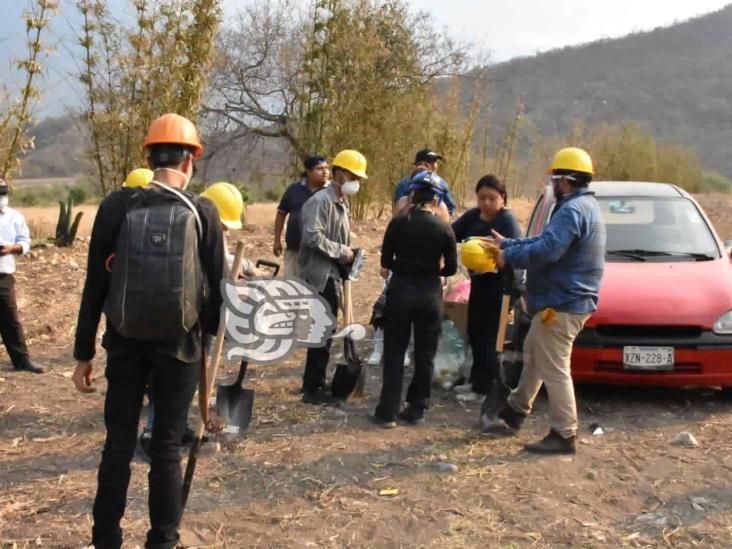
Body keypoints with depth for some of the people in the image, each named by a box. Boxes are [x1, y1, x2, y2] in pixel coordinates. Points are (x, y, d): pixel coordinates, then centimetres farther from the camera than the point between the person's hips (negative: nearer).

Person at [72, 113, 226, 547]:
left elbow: (95, 286, -2)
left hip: (125, 343, 1)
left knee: (118, 444, 14)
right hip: (180, 346, -1)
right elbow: (215, 289, -2)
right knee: (167, 448, 9)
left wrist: (84, 353, 6)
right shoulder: (203, 212, -6)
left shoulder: (116, 206, -4)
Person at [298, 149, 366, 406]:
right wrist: (342, 251, -17)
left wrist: (347, 253, 5)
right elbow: (313, 237, -26)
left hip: (331, 275, 10)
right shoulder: (321, 201, -15)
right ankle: (313, 389, 4)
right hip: (320, 275, -10)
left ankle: (313, 383, 26)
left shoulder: (341, 204, 16)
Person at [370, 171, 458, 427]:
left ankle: (387, 412, 7)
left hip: (401, 291, 0)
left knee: (394, 353, 7)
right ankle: (416, 409, 18)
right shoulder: (444, 229, -4)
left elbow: (385, 263, -1)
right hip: (430, 294, 1)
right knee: (425, 355, 12)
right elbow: (451, 268, 0)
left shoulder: (398, 224, -5)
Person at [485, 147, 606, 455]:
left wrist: (509, 256, -17)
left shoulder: (573, 210, -20)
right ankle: (516, 411, 36)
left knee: (553, 369, -4)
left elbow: (547, 250, -30)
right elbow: (545, 240, 19)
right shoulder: (585, 206, 15)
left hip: (562, 304, -11)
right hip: (565, 300, 11)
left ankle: (563, 436, 4)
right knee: (533, 353, 23)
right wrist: (508, 243, 16)